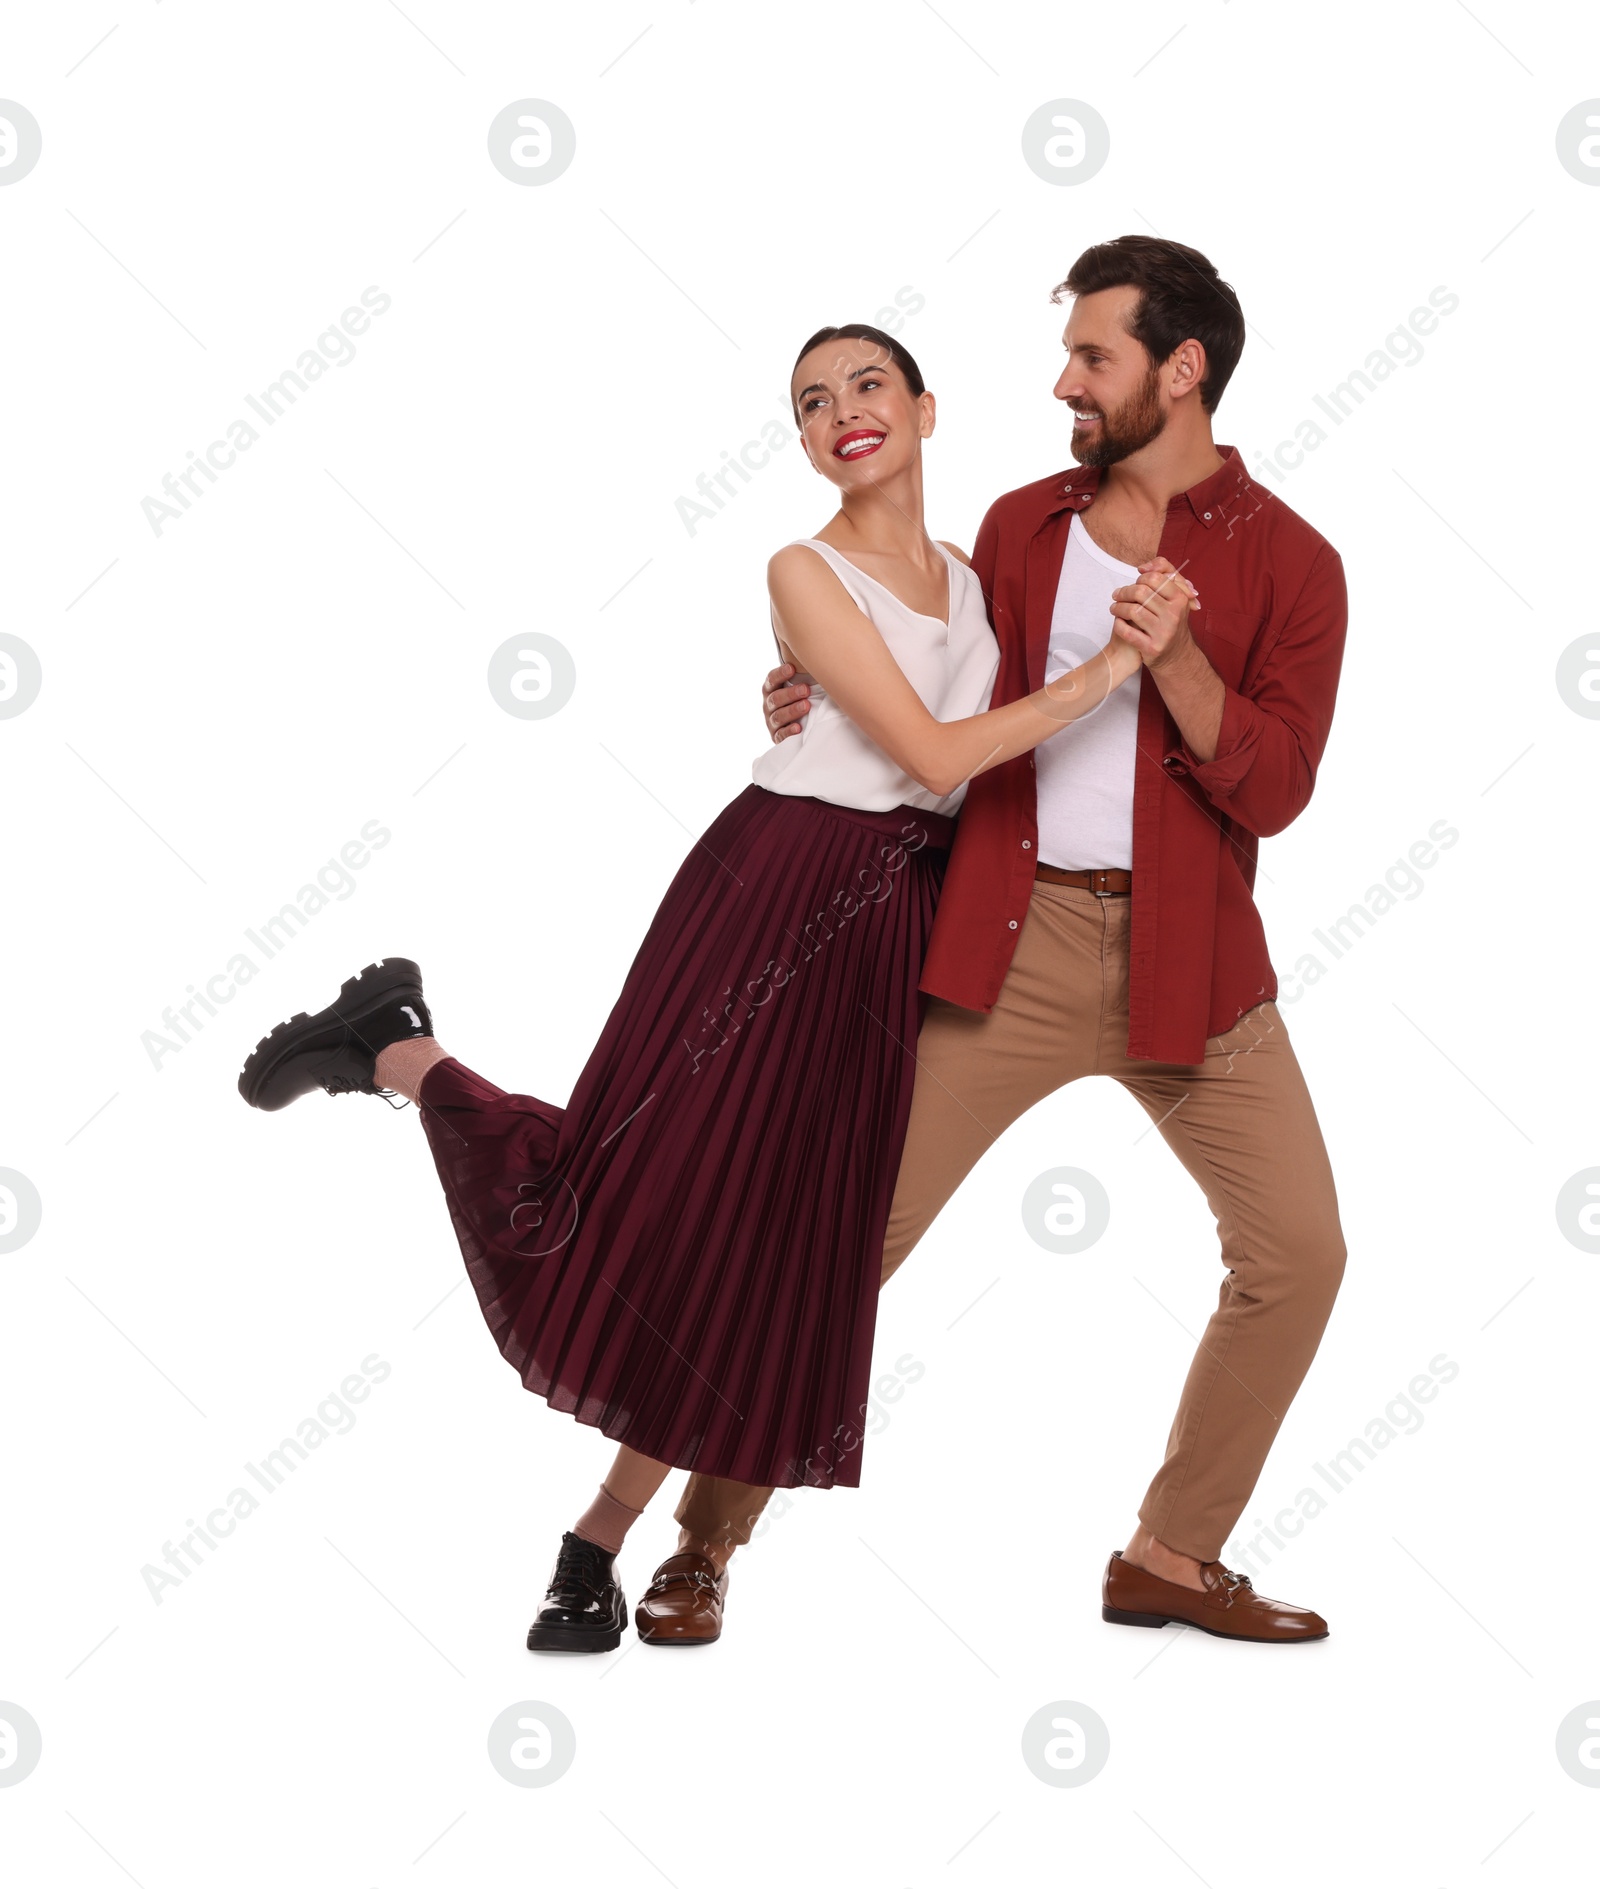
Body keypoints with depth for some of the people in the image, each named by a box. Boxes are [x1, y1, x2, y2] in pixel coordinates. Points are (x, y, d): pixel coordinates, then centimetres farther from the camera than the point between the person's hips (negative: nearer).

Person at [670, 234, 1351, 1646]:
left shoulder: (1287, 561, 1)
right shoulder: (1019, 526, 10)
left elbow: (1270, 791, -8)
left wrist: (1175, 658, -21)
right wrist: (830, 708, 1)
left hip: (1188, 958, 0)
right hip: (1008, 935, 0)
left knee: (1297, 1250, -3)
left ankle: (1171, 1556, 17)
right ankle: (714, 1518, 16)